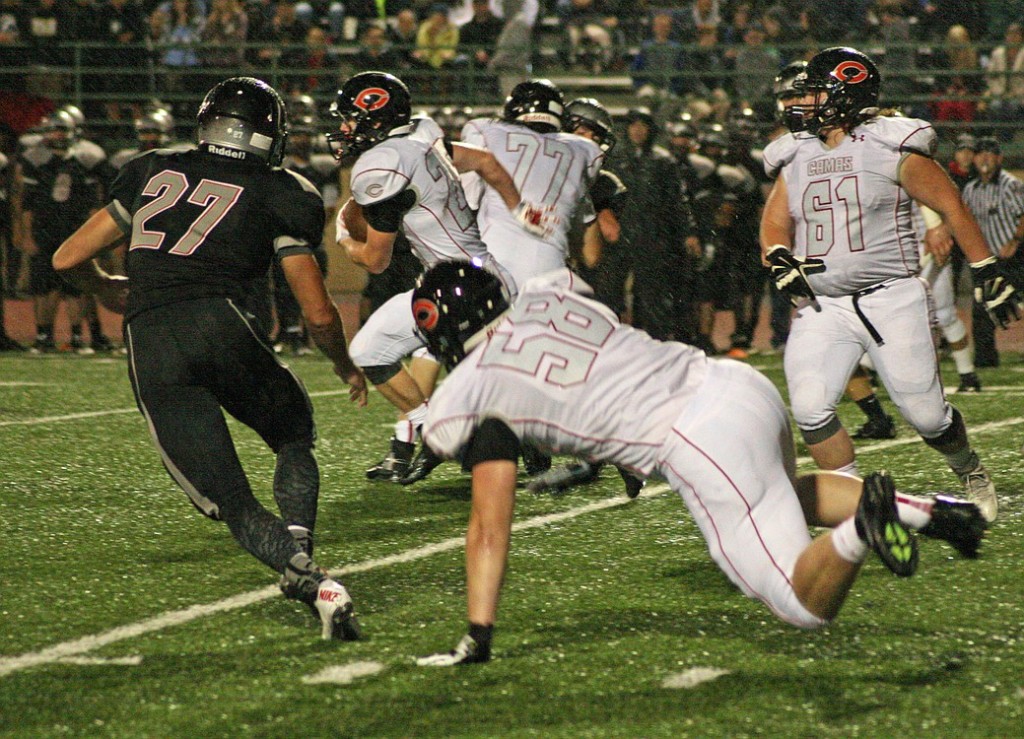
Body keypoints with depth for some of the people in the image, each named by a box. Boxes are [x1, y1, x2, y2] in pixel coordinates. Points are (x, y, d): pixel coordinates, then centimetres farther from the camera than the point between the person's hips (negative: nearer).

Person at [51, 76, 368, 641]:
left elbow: (69, 260, 27)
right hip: (218, 322, -2)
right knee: (295, 437, 26)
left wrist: (108, 289, 49)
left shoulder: (153, 172, 24)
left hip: (149, 346, 2)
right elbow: (319, 314, 13)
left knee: (233, 505, 3)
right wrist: (345, 367, 33)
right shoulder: (277, 194, 15)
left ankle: (312, 580, -23)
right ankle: (297, 541, -2)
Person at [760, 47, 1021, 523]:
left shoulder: (892, 149, -6)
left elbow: (950, 206, -1)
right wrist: (780, 257, -12)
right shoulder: (796, 157, 10)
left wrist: (985, 271, 0)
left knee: (925, 413, 0)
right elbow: (775, 221, 11)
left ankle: (972, 474, 30)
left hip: (892, 299, -4)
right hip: (822, 307, 4)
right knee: (809, 409, -14)